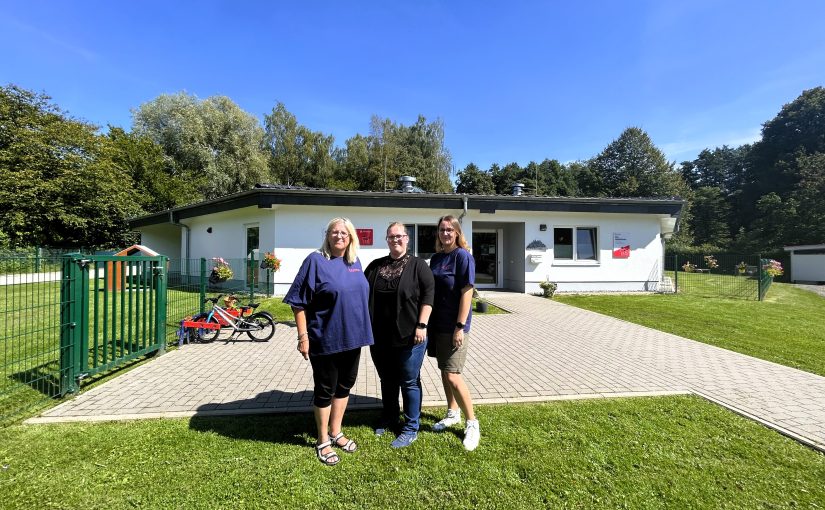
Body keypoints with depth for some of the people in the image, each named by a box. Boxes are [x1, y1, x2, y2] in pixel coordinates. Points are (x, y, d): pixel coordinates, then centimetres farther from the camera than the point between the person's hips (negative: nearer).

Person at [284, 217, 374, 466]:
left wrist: (362, 330, 15)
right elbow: (298, 302, -12)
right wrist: (303, 336, -15)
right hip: (326, 340, -6)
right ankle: (323, 442, 30)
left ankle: (335, 432, 39)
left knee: (344, 385, 18)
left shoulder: (355, 262, 6)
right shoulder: (316, 261, -12)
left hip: (352, 337, 6)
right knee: (325, 389, 10)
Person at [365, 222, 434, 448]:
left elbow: (428, 296, -10)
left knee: (409, 382, 7)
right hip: (380, 337, 5)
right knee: (387, 380, 20)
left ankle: (411, 429, 23)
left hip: (409, 337, -4)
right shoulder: (375, 266, 9)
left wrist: (421, 325, -16)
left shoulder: (418, 265, -4)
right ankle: (389, 417, 40)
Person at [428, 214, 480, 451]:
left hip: (454, 325, -7)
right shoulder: (435, 258, 9)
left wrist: (460, 326, -19)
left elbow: (467, 293, -15)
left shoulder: (462, 256, -11)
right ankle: (453, 414, 36)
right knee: (444, 372, 17)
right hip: (438, 323, 7)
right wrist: (428, 322, 12)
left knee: (452, 376, -7)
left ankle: (472, 424, 12)